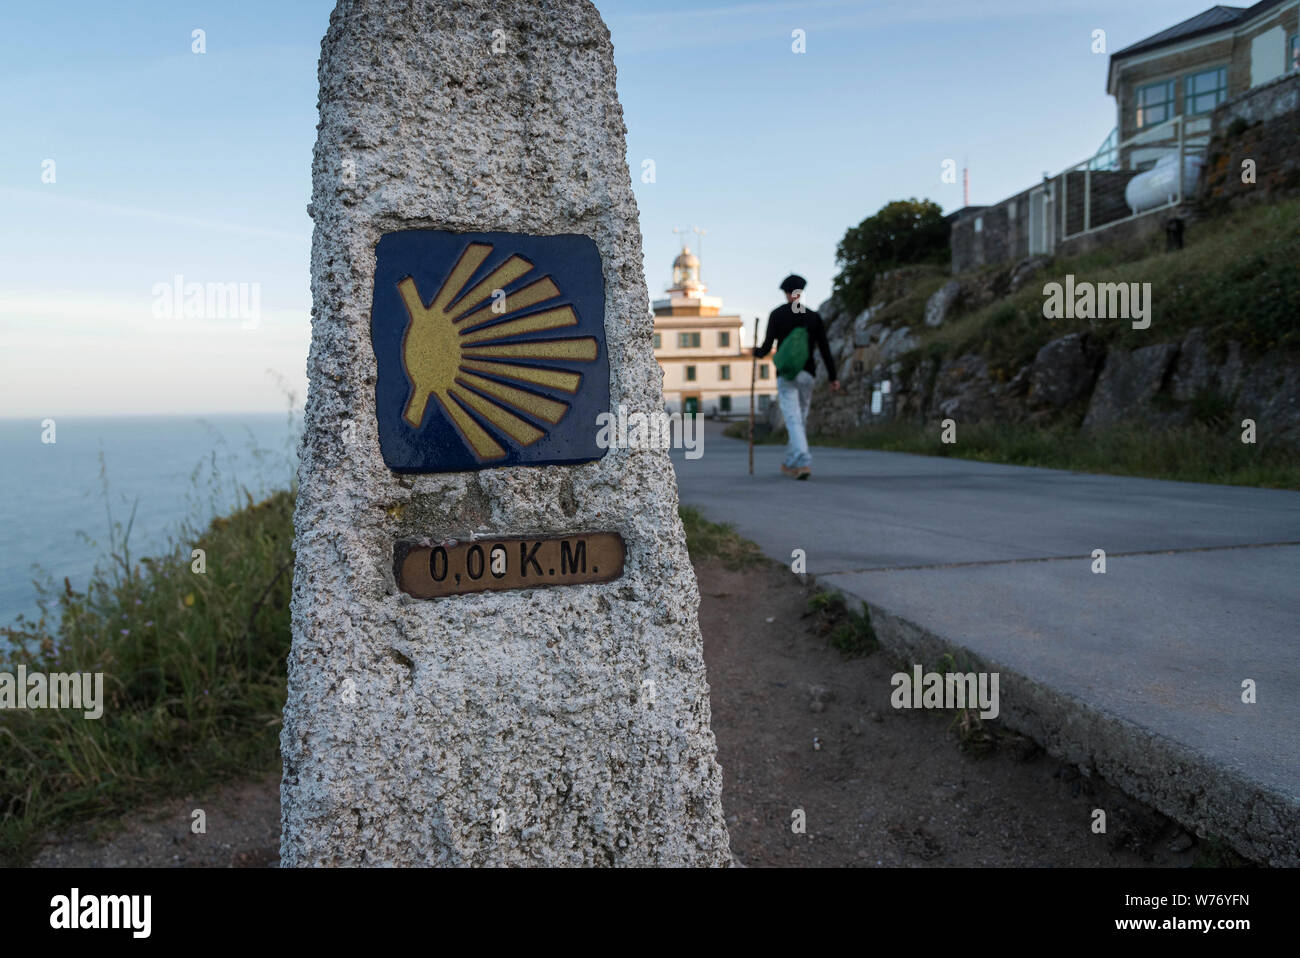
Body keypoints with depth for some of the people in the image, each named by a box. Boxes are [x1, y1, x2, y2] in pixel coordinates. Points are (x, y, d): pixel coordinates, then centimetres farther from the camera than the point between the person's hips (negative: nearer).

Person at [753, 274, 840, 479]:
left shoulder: (777, 314, 0)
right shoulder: (813, 316, 6)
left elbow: (767, 347, -2)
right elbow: (824, 349, 2)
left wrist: (758, 352, 23)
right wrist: (833, 378, 5)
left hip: (786, 375, -3)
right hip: (807, 374, 3)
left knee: (793, 420, -9)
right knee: (800, 419, 16)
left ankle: (804, 463, -25)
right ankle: (790, 463, 24)